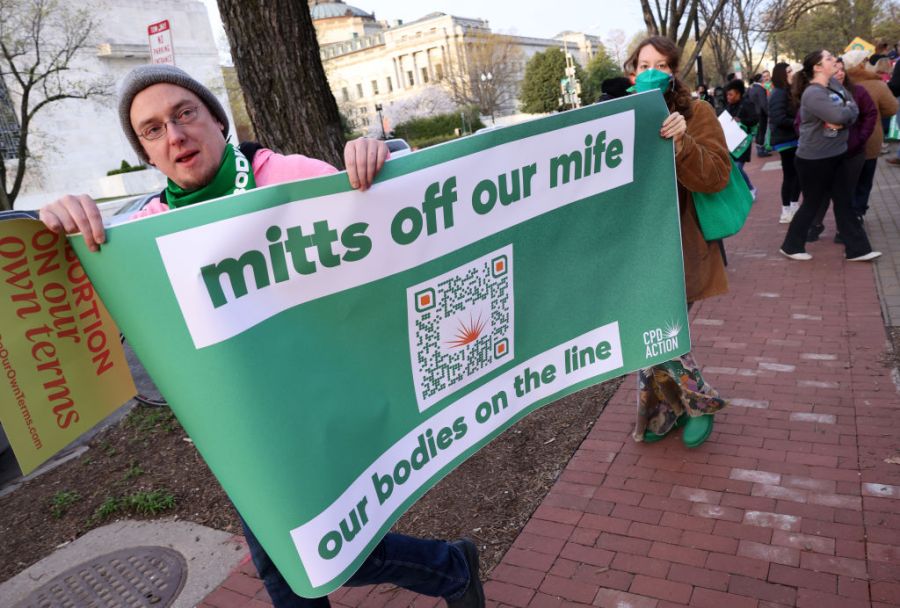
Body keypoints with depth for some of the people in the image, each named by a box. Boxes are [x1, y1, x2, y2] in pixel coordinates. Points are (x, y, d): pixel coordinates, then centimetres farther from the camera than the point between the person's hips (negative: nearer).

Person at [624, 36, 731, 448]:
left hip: (680, 248, -4)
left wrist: (681, 142, -27)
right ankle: (663, 412, 27)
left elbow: (716, 175, -13)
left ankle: (700, 402, 19)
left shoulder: (695, 113, -2)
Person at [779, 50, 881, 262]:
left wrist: (842, 120, -16)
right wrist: (848, 110, -9)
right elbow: (839, 115, -30)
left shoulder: (834, 83, 6)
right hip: (814, 159, -8)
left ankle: (857, 249, 17)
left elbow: (853, 108, 4)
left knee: (845, 201, 10)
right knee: (812, 204, 5)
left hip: (836, 155, 8)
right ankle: (791, 246, 22)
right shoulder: (812, 94, -20)